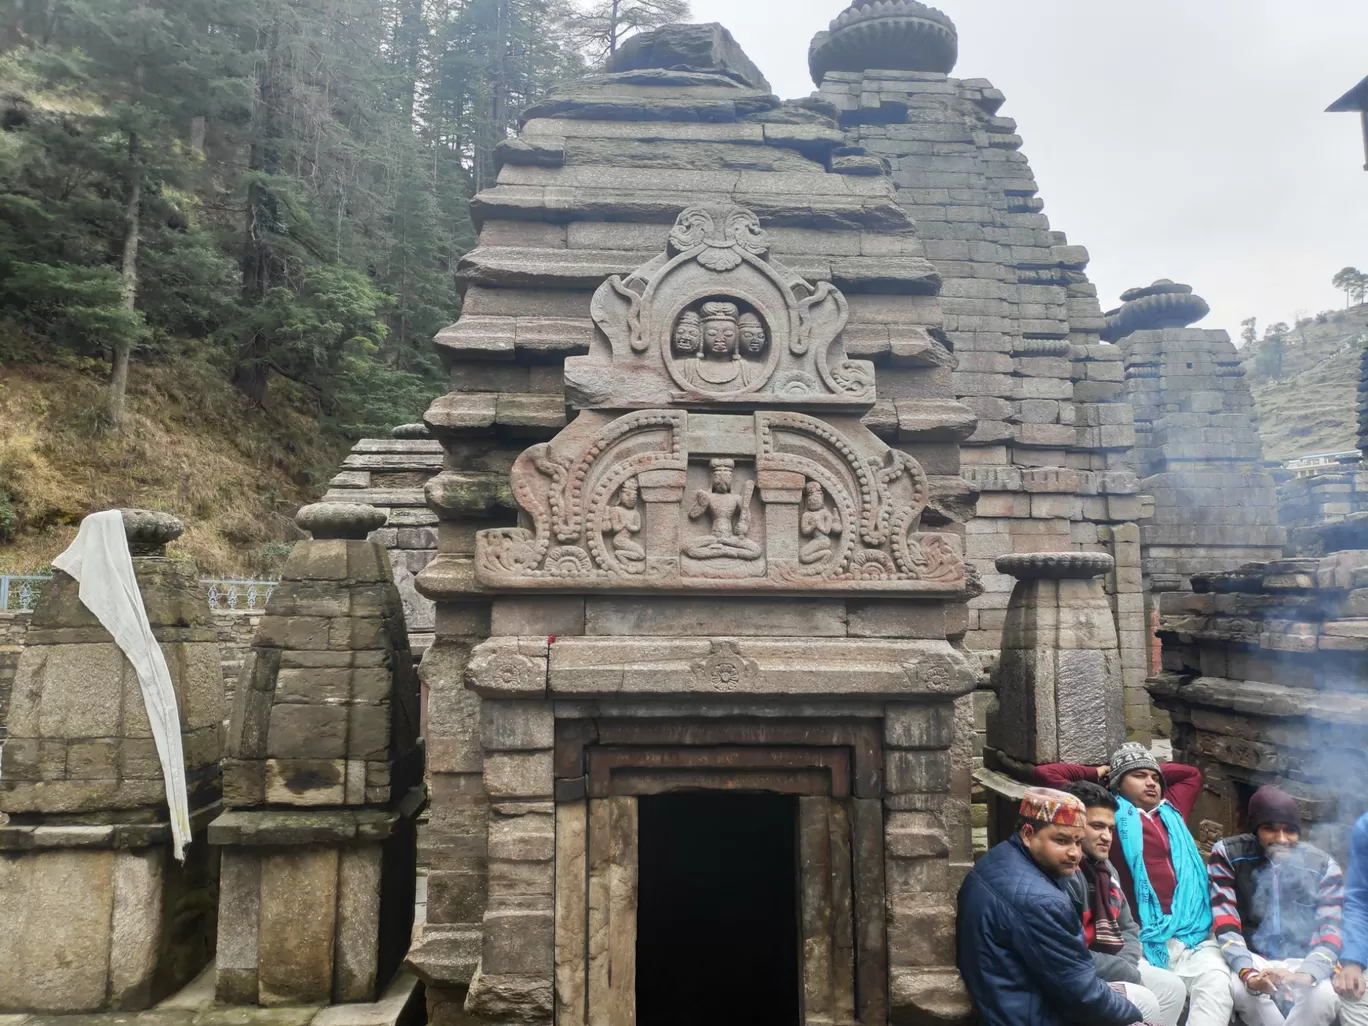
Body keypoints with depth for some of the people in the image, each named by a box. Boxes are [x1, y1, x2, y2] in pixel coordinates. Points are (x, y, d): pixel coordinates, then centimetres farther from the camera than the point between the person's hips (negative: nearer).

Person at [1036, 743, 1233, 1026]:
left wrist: (1157, 770, 35)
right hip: (1145, 940, -4)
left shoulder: (1171, 811, 28)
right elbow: (1045, 774, 9)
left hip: (1195, 934, 4)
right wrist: (1098, 773, 22)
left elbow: (1193, 774, 48)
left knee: (1217, 984, -26)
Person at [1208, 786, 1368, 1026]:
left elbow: (1331, 931, -11)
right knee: (1243, 990, -34)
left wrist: (1306, 975, -32)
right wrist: (1248, 973, -33)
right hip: (1252, 958, -1)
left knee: (1323, 996, -33)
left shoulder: (1323, 866, -2)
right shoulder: (1228, 854, -8)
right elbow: (1225, 923, -14)